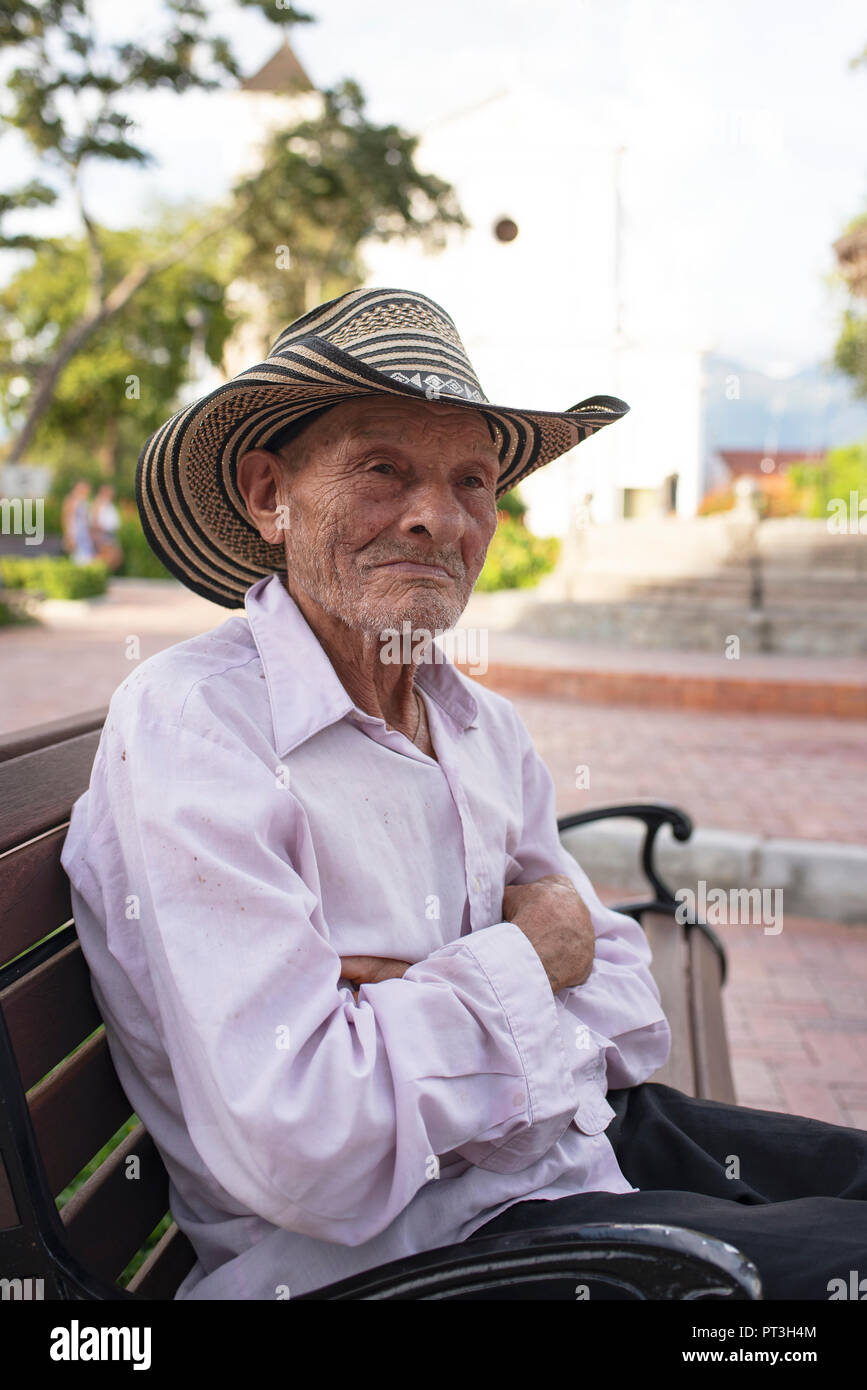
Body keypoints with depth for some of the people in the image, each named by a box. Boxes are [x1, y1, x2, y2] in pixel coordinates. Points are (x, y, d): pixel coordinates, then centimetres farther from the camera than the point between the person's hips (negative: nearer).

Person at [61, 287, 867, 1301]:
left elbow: (628, 1009, 4)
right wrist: (522, 959, -14)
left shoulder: (484, 724, 6)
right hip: (402, 1242, -7)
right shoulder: (190, 726, -20)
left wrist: (426, 994, -16)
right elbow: (303, 1153, -29)